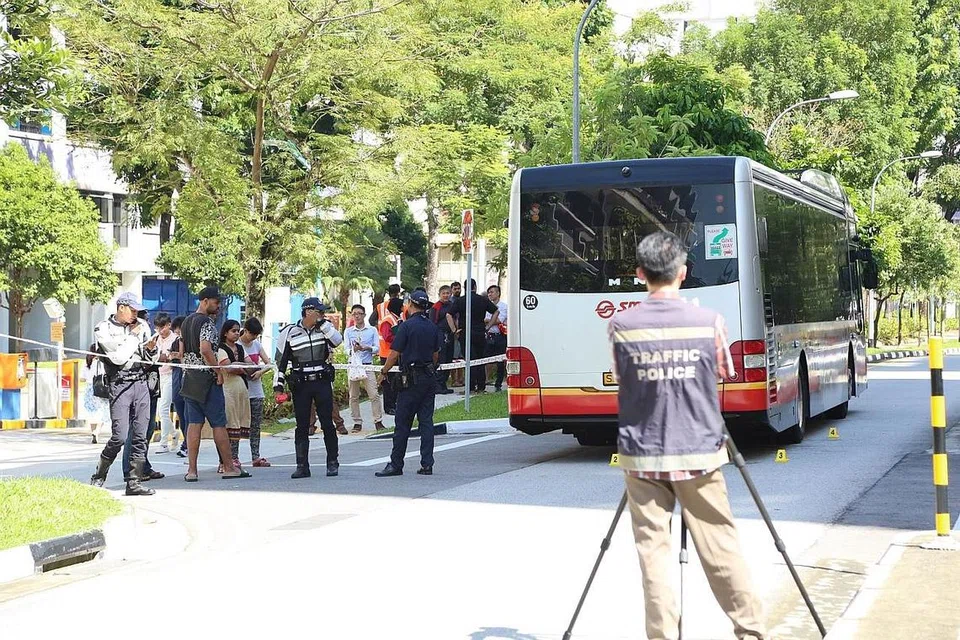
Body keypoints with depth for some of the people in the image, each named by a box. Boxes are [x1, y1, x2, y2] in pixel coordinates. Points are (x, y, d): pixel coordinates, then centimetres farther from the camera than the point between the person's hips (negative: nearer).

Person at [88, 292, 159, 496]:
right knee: (120, 436, -11)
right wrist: (133, 336, -6)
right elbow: (119, 357, -14)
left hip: (141, 383, 5)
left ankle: (133, 482, 4)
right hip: (120, 385, -5)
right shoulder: (103, 330, -2)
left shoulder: (142, 326, 12)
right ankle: (98, 477, 8)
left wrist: (151, 349, -3)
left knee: (140, 436, 0)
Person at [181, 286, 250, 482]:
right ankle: (229, 467, 6)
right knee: (219, 424, 0)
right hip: (207, 379, -8)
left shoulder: (186, 322, 15)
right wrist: (219, 372, -17)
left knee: (193, 424, 6)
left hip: (189, 378, 8)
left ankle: (191, 470, 2)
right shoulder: (207, 322, -14)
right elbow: (205, 350, -25)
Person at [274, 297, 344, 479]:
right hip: (300, 384, -1)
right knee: (302, 426, 2)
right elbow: (280, 361, 5)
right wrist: (278, 387, 0)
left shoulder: (324, 328, 7)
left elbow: (337, 341, -13)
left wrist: (322, 322, -13)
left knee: (327, 423, 2)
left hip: (322, 382, 1)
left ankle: (333, 463, 11)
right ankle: (302, 466, 8)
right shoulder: (289, 333, 2)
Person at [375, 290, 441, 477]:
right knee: (426, 421, 7)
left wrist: (383, 372, 2)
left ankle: (396, 464, 3)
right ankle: (427, 465, 5)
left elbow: (394, 354, -11)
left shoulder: (407, 326, -11)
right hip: (430, 377, 6)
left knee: (403, 423, -1)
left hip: (412, 379, -6)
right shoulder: (433, 327, 7)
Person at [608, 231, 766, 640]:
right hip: (699, 454, 0)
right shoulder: (709, 321, -5)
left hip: (643, 457, 0)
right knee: (720, 549, 8)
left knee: (653, 548, 4)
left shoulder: (621, 325, -5)